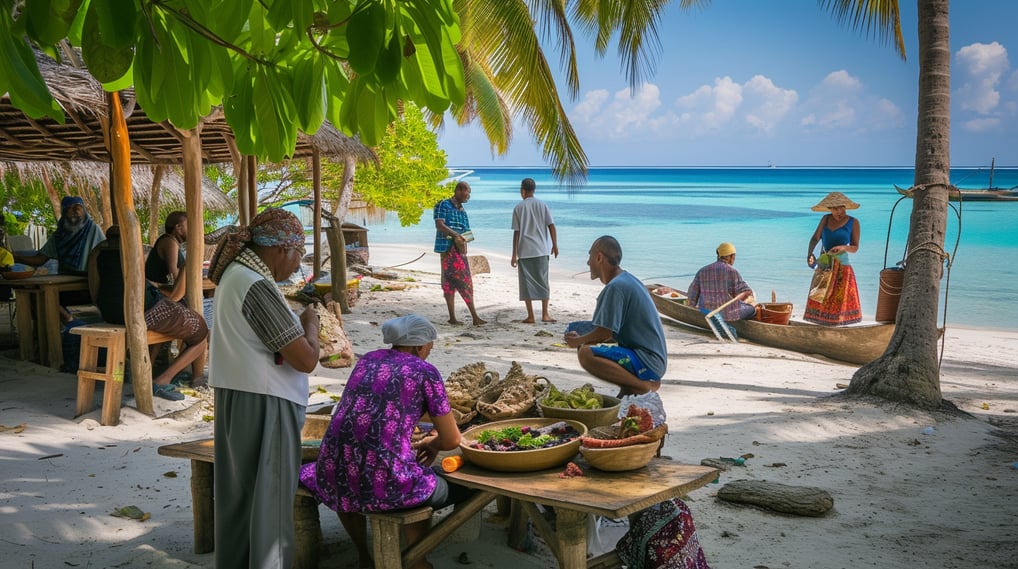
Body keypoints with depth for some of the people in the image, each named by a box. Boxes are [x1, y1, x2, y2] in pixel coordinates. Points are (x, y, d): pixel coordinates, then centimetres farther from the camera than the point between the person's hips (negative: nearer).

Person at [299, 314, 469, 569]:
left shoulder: (367, 360, 16)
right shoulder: (425, 372, 1)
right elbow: (452, 440, 4)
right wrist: (432, 444, 27)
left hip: (335, 480, 5)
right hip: (384, 483, -5)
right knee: (459, 487, 22)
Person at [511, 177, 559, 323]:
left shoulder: (518, 208, 2)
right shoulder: (542, 205, 5)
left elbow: (516, 232, 0)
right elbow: (551, 226, -1)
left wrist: (514, 254, 1)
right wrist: (555, 245, 7)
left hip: (524, 251, -1)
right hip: (541, 249, 1)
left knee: (526, 283, 3)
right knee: (543, 281, 7)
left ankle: (530, 316, 2)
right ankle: (545, 315, 3)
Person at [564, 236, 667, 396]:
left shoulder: (615, 287, -17)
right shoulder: (628, 280, 15)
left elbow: (604, 333, -20)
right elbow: (614, 331, 21)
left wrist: (577, 341, -1)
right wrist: (581, 339, 13)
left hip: (646, 361, -11)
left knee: (586, 354, -27)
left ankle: (644, 386, -17)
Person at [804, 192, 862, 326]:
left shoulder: (853, 222, -3)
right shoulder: (826, 219, 5)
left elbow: (855, 248, -4)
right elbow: (815, 239, 1)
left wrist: (843, 247, -25)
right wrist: (810, 253, -18)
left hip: (841, 266, -3)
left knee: (839, 301, -5)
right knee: (820, 300, 3)